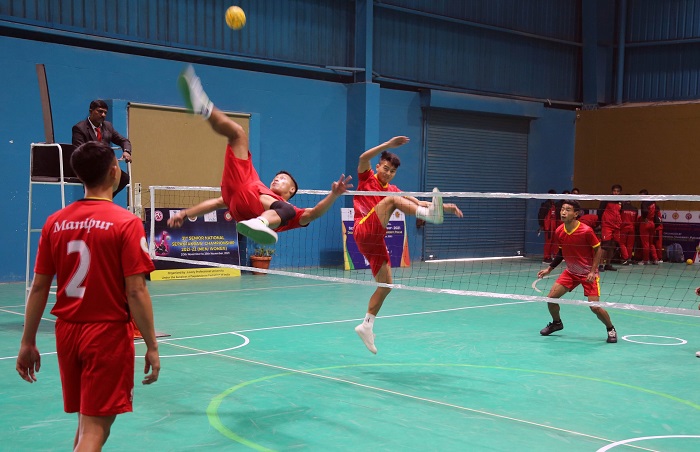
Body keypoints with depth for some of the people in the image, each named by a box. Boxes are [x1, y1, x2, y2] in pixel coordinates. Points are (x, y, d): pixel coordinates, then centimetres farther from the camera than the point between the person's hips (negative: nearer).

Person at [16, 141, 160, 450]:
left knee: (85, 421, 21)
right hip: (108, 333, -5)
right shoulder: (126, 223, -12)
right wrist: (152, 347, -7)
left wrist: (28, 342, 12)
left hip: (67, 332, 5)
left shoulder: (55, 222, 2)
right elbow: (135, 292, -14)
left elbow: (38, 287, 4)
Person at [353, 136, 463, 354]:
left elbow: (417, 202, 17)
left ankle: (367, 325, 16)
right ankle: (430, 215, -53)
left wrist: (444, 206, 7)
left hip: (376, 241, 7)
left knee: (386, 284, 6)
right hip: (363, 231, -7)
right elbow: (364, 157, -12)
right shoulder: (367, 178, 9)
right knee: (393, 199, -26)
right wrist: (389, 144, -20)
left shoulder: (392, 189, 23)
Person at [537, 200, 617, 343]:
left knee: (595, 307, -14)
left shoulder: (586, 231, -23)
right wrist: (549, 269, 6)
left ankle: (611, 329, 14)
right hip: (570, 271, 5)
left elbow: (598, 250, -11)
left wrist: (592, 271, -18)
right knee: (551, 298, -2)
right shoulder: (559, 232, -5)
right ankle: (556, 323, 27)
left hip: (588, 273, -5)